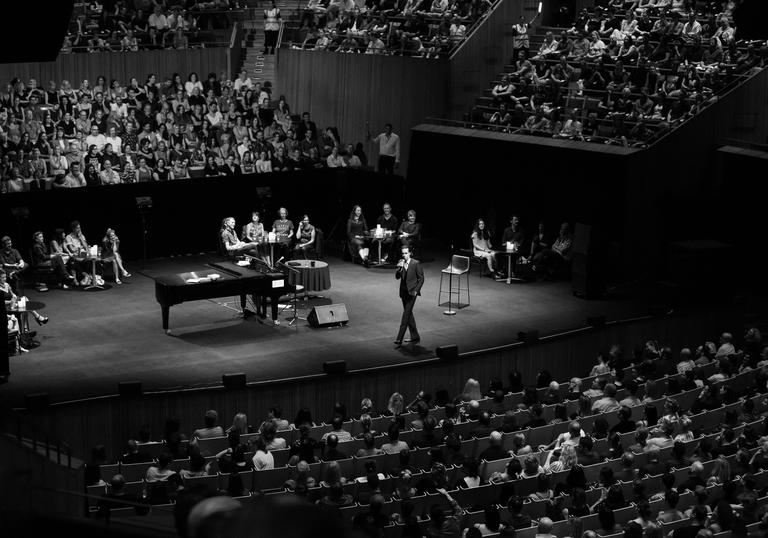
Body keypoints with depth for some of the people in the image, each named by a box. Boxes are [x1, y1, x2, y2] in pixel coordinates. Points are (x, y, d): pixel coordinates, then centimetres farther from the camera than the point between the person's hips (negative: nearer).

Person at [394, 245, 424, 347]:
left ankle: (399, 339, -17)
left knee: (406, 314, -13)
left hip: (411, 292, -7)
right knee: (408, 314, 13)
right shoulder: (400, 263, 8)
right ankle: (415, 336, 24)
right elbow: (397, 277, 2)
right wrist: (399, 268, -16)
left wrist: (416, 290, -11)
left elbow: (421, 278, -5)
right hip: (404, 292, 7)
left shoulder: (416, 263, -8)